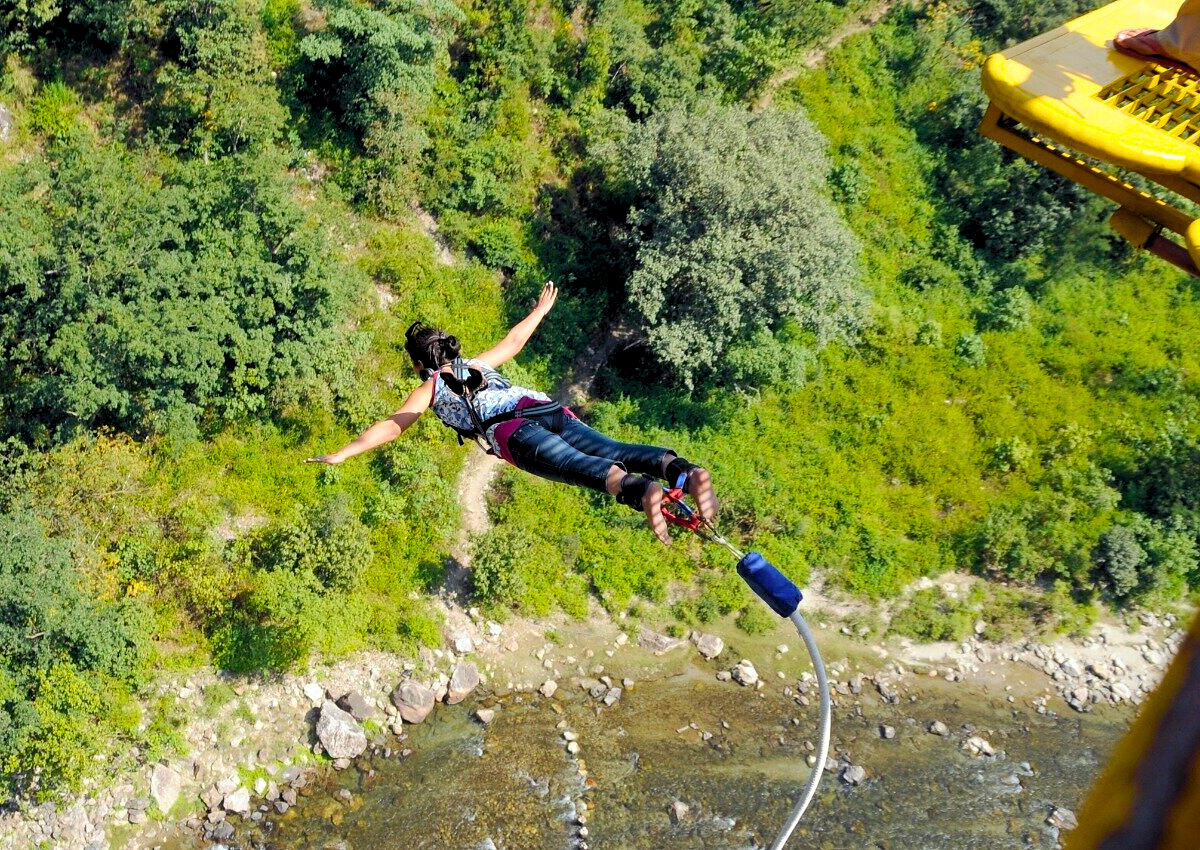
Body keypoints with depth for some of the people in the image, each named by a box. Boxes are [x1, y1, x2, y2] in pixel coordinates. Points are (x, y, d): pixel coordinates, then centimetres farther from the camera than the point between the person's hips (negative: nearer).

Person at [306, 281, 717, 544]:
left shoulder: (430, 387, 27)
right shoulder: (478, 365, 42)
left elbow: (391, 427, 22)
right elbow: (513, 341, 56)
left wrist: (341, 454, 26)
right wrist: (541, 310, 73)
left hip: (513, 429, -5)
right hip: (552, 410, 5)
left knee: (575, 465, -31)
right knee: (614, 451, -16)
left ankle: (637, 490, -62)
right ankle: (682, 471, -45)